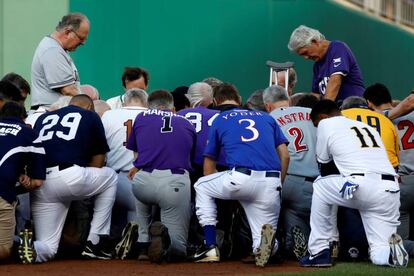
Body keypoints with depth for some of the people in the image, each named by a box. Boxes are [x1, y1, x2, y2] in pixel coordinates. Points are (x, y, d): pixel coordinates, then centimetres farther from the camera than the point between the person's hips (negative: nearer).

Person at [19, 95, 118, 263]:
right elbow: (98, 163, 17)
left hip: (39, 186, 4)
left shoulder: (43, 118, 28)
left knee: (48, 248, 17)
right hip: (72, 178, -4)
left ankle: (31, 248, -20)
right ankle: (96, 244, 20)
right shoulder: (90, 116, 18)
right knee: (110, 176, 28)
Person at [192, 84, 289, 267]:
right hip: (271, 184, 3)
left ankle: (210, 247, 16)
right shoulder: (267, 117, 27)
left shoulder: (219, 121, 20)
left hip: (241, 179, -3)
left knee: (201, 187, 28)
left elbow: (208, 169, 24)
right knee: (262, 248, 16)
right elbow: (285, 156, 17)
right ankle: (268, 239, -22)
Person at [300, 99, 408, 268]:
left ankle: (319, 252, 17)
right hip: (391, 192, 5)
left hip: (360, 187, -5)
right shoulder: (368, 127, 31)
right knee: (379, 256, 14)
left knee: (320, 185, 24)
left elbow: (323, 166, 25)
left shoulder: (326, 124, 16)